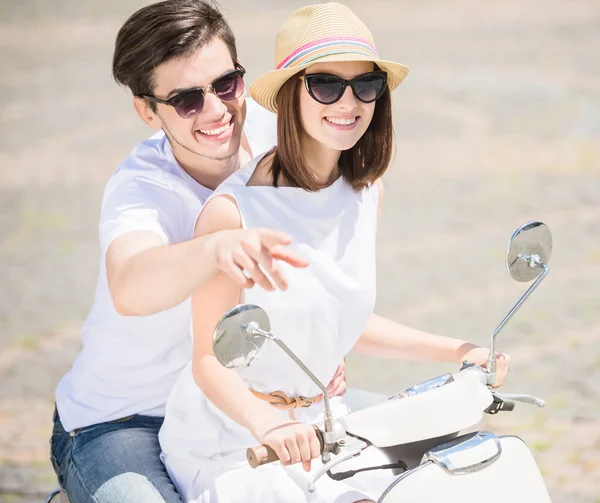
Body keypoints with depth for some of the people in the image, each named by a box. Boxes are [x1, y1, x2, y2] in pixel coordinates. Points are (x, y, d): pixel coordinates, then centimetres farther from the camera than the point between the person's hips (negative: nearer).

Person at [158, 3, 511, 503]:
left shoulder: (365, 191, 2)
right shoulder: (234, 211, -21)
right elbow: (209, 359, -19)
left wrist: (454, 350, 7)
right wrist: (263, 422, -38)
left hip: (320, 422, 7)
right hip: (229, 438, -6)